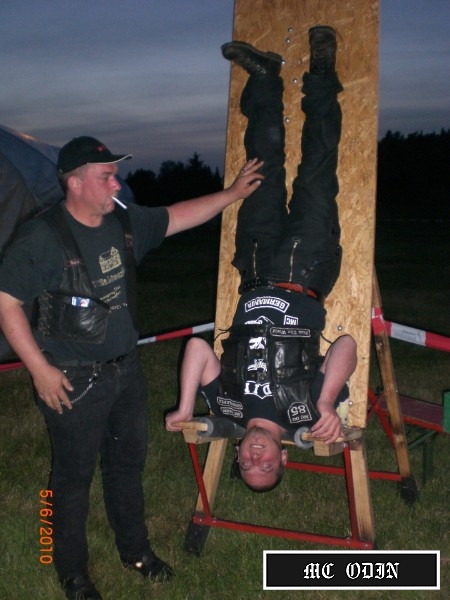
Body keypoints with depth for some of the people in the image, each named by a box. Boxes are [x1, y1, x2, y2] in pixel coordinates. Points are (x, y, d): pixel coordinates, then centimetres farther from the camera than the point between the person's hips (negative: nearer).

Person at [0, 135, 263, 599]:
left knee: (128, 462, 20)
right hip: (73, 381, -6)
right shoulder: (43, 237, -18)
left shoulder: (124, 222, 1)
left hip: (126, 369, 7)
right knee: (73, 475, 9)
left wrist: (232, 193, 12)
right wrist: (40, 370, -17)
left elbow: (178, 216, 14)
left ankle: (135, 549, 41)